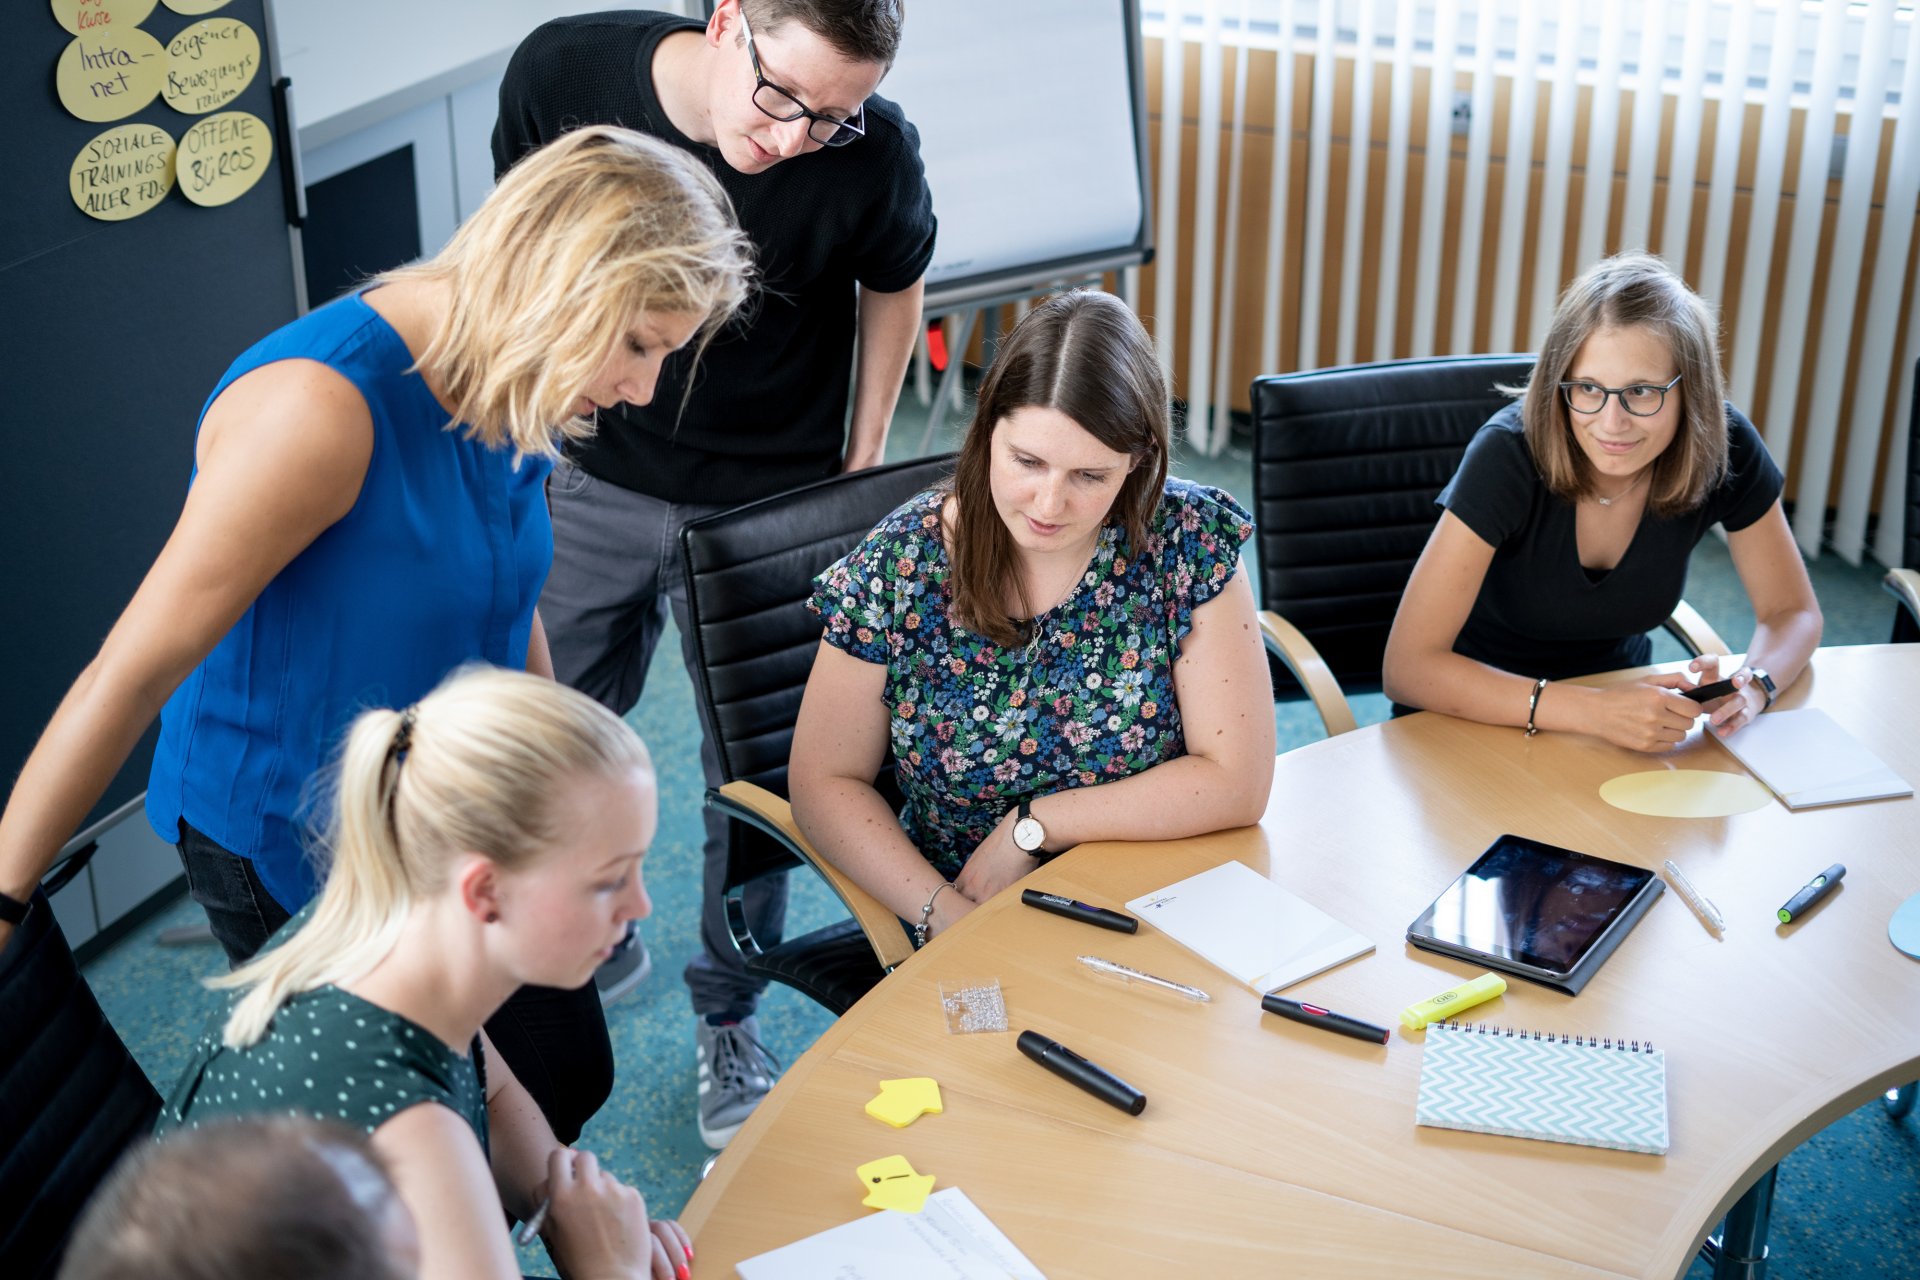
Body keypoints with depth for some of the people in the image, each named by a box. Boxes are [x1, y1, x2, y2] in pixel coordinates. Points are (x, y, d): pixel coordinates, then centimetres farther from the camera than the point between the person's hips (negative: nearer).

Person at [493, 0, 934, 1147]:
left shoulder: (875, 158, -24)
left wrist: (861, 472, 2)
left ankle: (729, 1020, 27)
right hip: (592, 483, 2)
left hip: (769, 504, -2)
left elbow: (893, 287, 0)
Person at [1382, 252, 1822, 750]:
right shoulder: (1510, 454, -27)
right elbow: (1408, 666, -29)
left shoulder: (1724, 448, -15)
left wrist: (1753, 686, -24)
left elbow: (1792, 610, -1)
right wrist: (1589, 710, -39)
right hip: (1483, 709, -4)